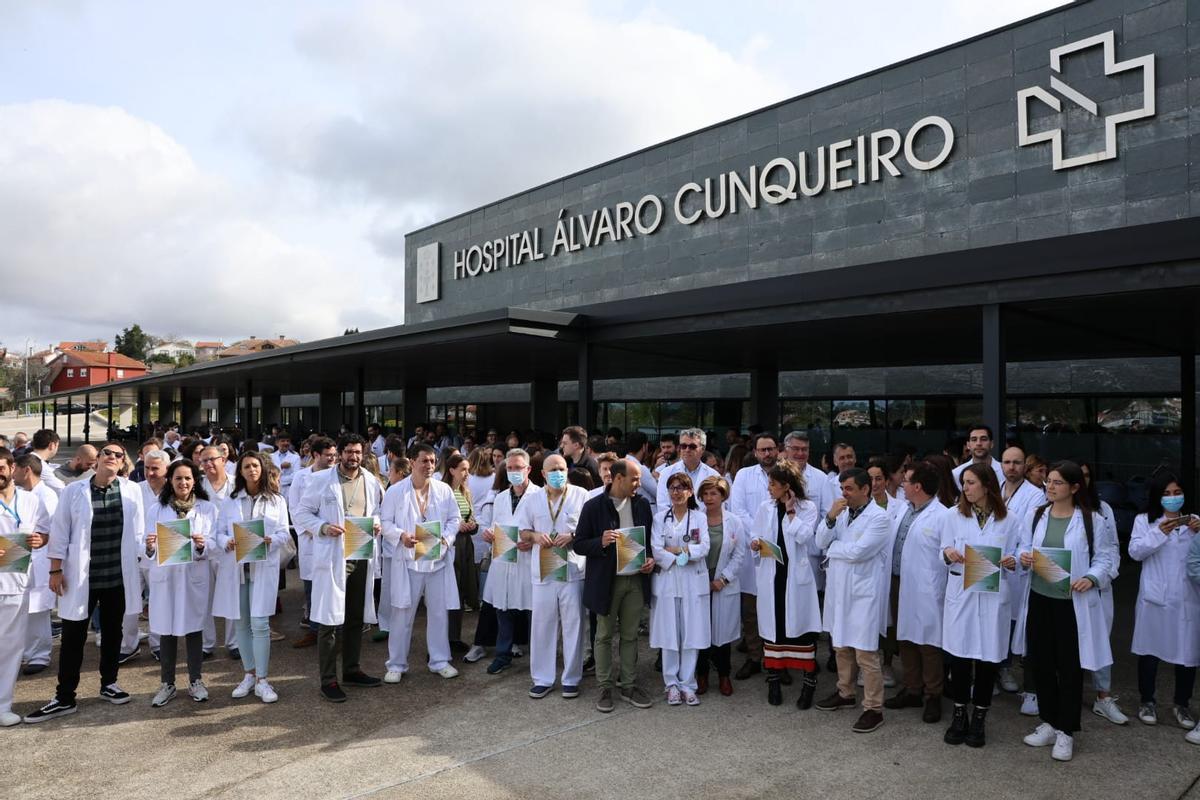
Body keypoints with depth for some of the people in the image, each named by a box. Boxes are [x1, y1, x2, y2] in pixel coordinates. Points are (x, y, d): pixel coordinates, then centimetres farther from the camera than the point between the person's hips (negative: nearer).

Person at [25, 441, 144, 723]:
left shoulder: (132, 490, -1)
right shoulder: (73, 491, -4)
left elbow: (137, 531, 4)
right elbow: (60, 532, -2)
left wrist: (142, 564, 3)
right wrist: (56, 570, -4)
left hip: (118, 575, 1)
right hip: (81, 575, -1)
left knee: (112, 632, 15)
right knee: (73, 636, 5)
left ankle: (108, 683, 31)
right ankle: (64, 697, 16)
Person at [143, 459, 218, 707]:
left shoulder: (207, 509, 4)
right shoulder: (156, 510, 6)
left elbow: (213, 544, -1)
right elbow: (149, 550, 3)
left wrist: (202, 545, -23)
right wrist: (150, 547, -20)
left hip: (195, 575, -1)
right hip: (164, 576, 1)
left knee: (194, 627, 6)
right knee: (166, 630, 5)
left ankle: (195, 681, 19)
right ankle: (167, 684, 19)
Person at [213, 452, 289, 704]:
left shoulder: (277, 501, 6)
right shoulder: (230, 501, 10)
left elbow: (285, 533, 3)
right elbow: (220, 532, 8)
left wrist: (270, 540, -17)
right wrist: (227, 542, -14)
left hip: (264, 567, -2)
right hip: (235, 567, 2)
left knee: (259, 623, -9)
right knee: (242, 623, 8)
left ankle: (262, 680, 0)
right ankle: (249, 675, 22)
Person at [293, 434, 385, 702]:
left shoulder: (372, 482, 6)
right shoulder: (321, 480, -3)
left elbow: (381, 512, 17)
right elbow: (301, 513, -2)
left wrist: (378, 524, -5)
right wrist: (323, 527, -17)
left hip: (362, 557, 4)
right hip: (332, 557, -4)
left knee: (356, 618, 14)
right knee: (330, 620, -2)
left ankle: (352, 670, 29)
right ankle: (328, 680, 9)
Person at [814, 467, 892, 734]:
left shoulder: (879, 517, -13)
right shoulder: (842, 513, 8)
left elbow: (857, 551, -21)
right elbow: (821, 542, 2)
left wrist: (832, 548, -5)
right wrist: (830, 516, -13)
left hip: (863, 594, -7)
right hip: (838, 589, 7)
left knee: (866, 654, -3)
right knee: (841, 647, 20)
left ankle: (874, 709, 10)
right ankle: (845, 693, 37)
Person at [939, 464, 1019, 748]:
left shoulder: (1008, 520, 2)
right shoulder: (954, 516, 4)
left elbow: (1013, 557, 7)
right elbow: (944, 551, 4)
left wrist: (1011, 563, -15)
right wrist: (948, 553, -18)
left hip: (993, 596, 0)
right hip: (960, 594, 1)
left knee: (988, 656, 5)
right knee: (959, 654, 4)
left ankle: (979, 719, 21)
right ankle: (959, 715, 20)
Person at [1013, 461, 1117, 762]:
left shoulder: (1091, 520, -7)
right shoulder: (1036, 516, 5)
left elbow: (1106, 555, -4)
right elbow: (1024, 547, 10)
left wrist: (1091, 578, -19)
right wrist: (1023, 557, -11)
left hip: (1073, 602, -4)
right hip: (1039, 598, 4)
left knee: (1070, 667, 5)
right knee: (1042, 663, 12)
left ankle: (1066, 732, 20)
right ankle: (1049, 723, 29)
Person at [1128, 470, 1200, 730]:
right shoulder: (1144, 521, 3)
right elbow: (1135, 551, -8)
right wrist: (1160, 532, -19)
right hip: (1155, 598, -2)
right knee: (1150, 650, 6)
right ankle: (1147, 702, 21)